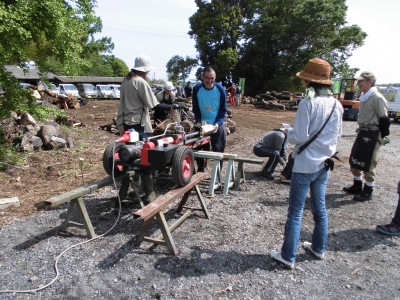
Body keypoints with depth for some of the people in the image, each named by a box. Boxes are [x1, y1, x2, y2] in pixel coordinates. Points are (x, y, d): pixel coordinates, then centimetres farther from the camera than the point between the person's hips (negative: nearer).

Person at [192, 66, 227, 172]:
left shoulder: (220, 89, -12)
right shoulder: (197, 88, -12)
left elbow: (223, 110, -5)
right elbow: (195, 108, -2)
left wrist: (218, 123, -18)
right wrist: (198, 121, -15)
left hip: (217, 125, 0)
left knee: (218, 150, 5)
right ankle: (200, 171, 25)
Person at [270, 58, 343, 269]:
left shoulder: (308, 103, -18)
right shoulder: (337, 105, 4)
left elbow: (300, 137, -19)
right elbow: (337, 135, 12)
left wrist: (288, 133, 0)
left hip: (305, 165, -7)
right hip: (324, 164, 7)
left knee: (296, 212, 2)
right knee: (320, 207, 21)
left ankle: (288, 256, 13)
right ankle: (319, 248, 37)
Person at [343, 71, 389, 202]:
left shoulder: (377, 98, -18)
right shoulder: (364, 96, 9)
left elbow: (384, 120, -16)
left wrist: (381, 137, -12)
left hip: (372, 134, -9)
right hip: (362, 132, 9)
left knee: (368, 164, -1)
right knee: (354, 160, 16)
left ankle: (368, 191, 14)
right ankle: (357, 186, 32)